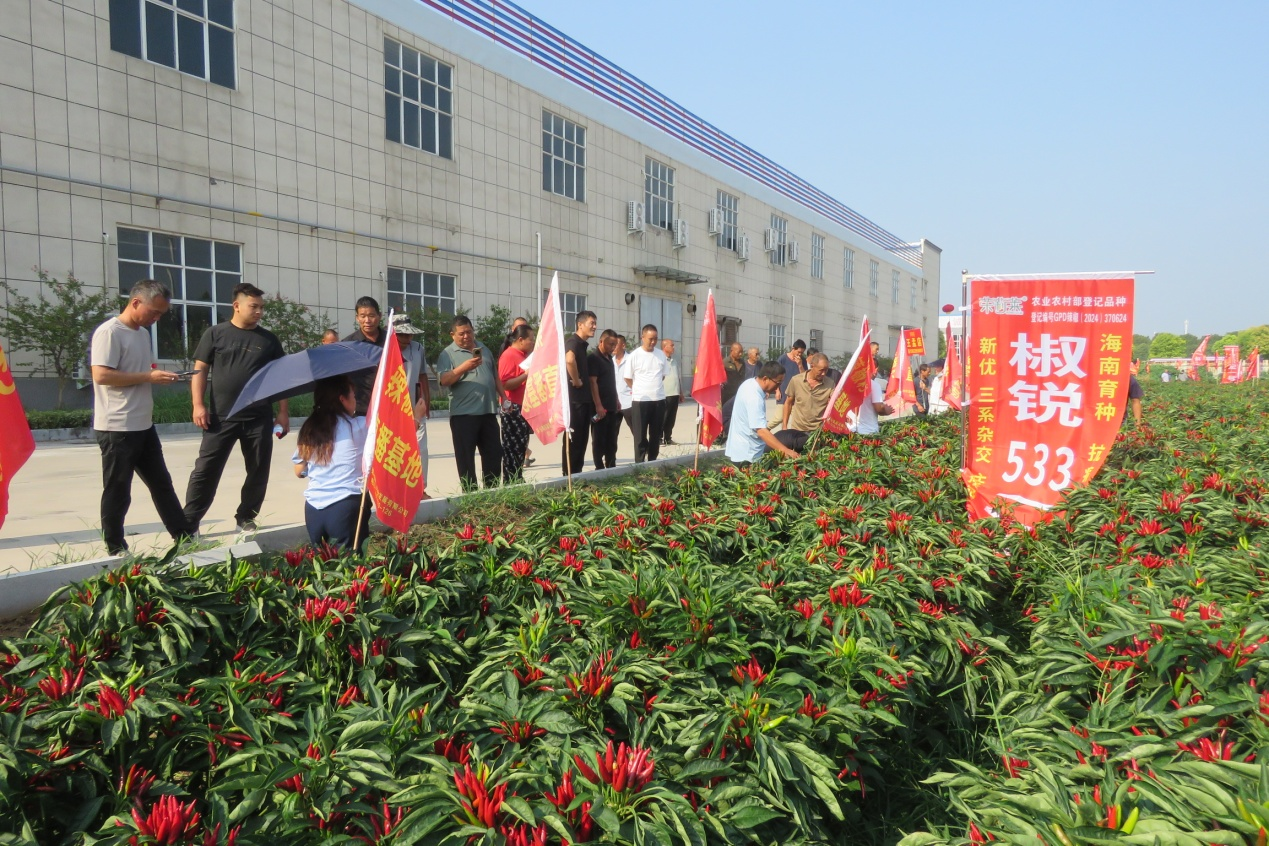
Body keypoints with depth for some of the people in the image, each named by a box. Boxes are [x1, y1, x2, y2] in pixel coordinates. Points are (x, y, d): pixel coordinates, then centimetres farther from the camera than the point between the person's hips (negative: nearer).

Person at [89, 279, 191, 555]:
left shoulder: (143, 333, 14)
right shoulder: (109, 332, -14)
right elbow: (101, 375, -22)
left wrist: (159, 374, 4)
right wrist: (148, 377, -19)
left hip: (143, 426, 9)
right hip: (117, 428, -9)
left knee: (162, 484, 14)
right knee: (118, 491, 2)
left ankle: (183, 537, 22)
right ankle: (116, 550, 13)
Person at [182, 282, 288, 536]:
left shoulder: (269, 339, 9)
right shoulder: (215, 334, 4)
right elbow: (200, 370, 3)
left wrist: (283, 412, 5)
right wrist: (198, 405, -6)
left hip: (259, 419, 2)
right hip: (221, 417, -2)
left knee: (258, 471, 6)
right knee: (205, 470, 0)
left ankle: (246, 518, 21)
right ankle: (188, 522, 6)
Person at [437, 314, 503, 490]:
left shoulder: (483, 349, 16)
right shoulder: (448, 354, -2)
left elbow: (494, 376, 23)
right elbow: (444, 380, -16)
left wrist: (503, 397, 15)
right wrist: (463, 367, -28)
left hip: (488, 411, 5)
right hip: (463, 414, -5)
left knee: (494, 453, 9)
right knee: (466, 457, 0)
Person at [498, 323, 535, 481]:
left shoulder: (524, 355, 16)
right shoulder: (508, 356, -13)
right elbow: (505, 384, -21)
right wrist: (526, 375, -24)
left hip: (525, 408, 9)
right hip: (513, 410, -9)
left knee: (521, 447, 12)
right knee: (512, 449, -6)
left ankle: (518, 482, 18)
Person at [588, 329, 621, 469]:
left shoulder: (609, 358, 15)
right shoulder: (593, 358, -11)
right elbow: (592, 383, -17)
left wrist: (617, 400, 20)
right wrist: (598, 405, -21)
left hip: (612, 406, 8)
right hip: (601, 407, -8)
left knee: (611, 440, 12)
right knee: (599, 440, -1)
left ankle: (611, 467, 20)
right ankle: (599, 469, 4)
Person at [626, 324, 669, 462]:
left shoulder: (661, 355, 6)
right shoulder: (634, 355, -7)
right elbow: (628, 378, 0)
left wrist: (653, 388, 10)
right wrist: (640, 390, 7)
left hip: (659, 399, 4)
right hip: (640, 400, -4)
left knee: (656, 434, 11)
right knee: (640, 435, 0)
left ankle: (652, 462, 21)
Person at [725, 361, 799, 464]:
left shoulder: (751, 383, 2)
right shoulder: (754, 397, -28)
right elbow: (762, 431, -36)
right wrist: (786, 451, -39)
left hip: (743, 449, 10)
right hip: (746, 454, -10)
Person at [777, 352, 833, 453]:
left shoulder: (829, 384, -9)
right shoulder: (796, 380, -7)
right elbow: (788, 403, 4)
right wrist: (784, 426, 2)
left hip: (818, 432, 0)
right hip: (797, 430, 0)